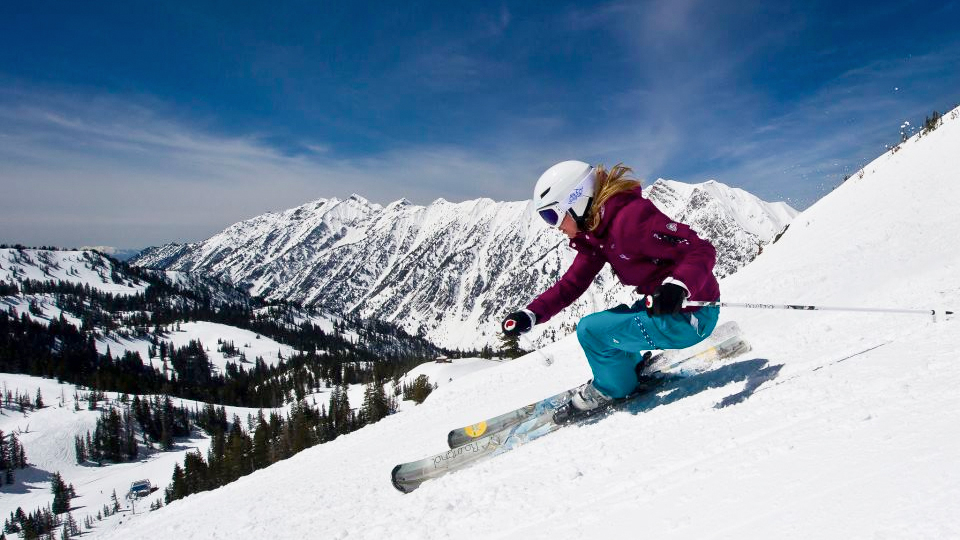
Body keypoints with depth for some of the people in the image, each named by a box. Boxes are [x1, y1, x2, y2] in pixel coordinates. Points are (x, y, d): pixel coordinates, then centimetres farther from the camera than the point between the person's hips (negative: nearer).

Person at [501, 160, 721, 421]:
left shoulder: (630, 218, -25)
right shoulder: (593, 234, 6)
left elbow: (702, 250, -26)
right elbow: (571, 284, 9)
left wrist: (678, 287, -44)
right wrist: (530, 315, -3)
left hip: (691, 314, -10)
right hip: (660, 310, 10)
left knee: (592, 330, -14)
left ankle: (613, 390, 12)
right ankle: (638, 372, 31)